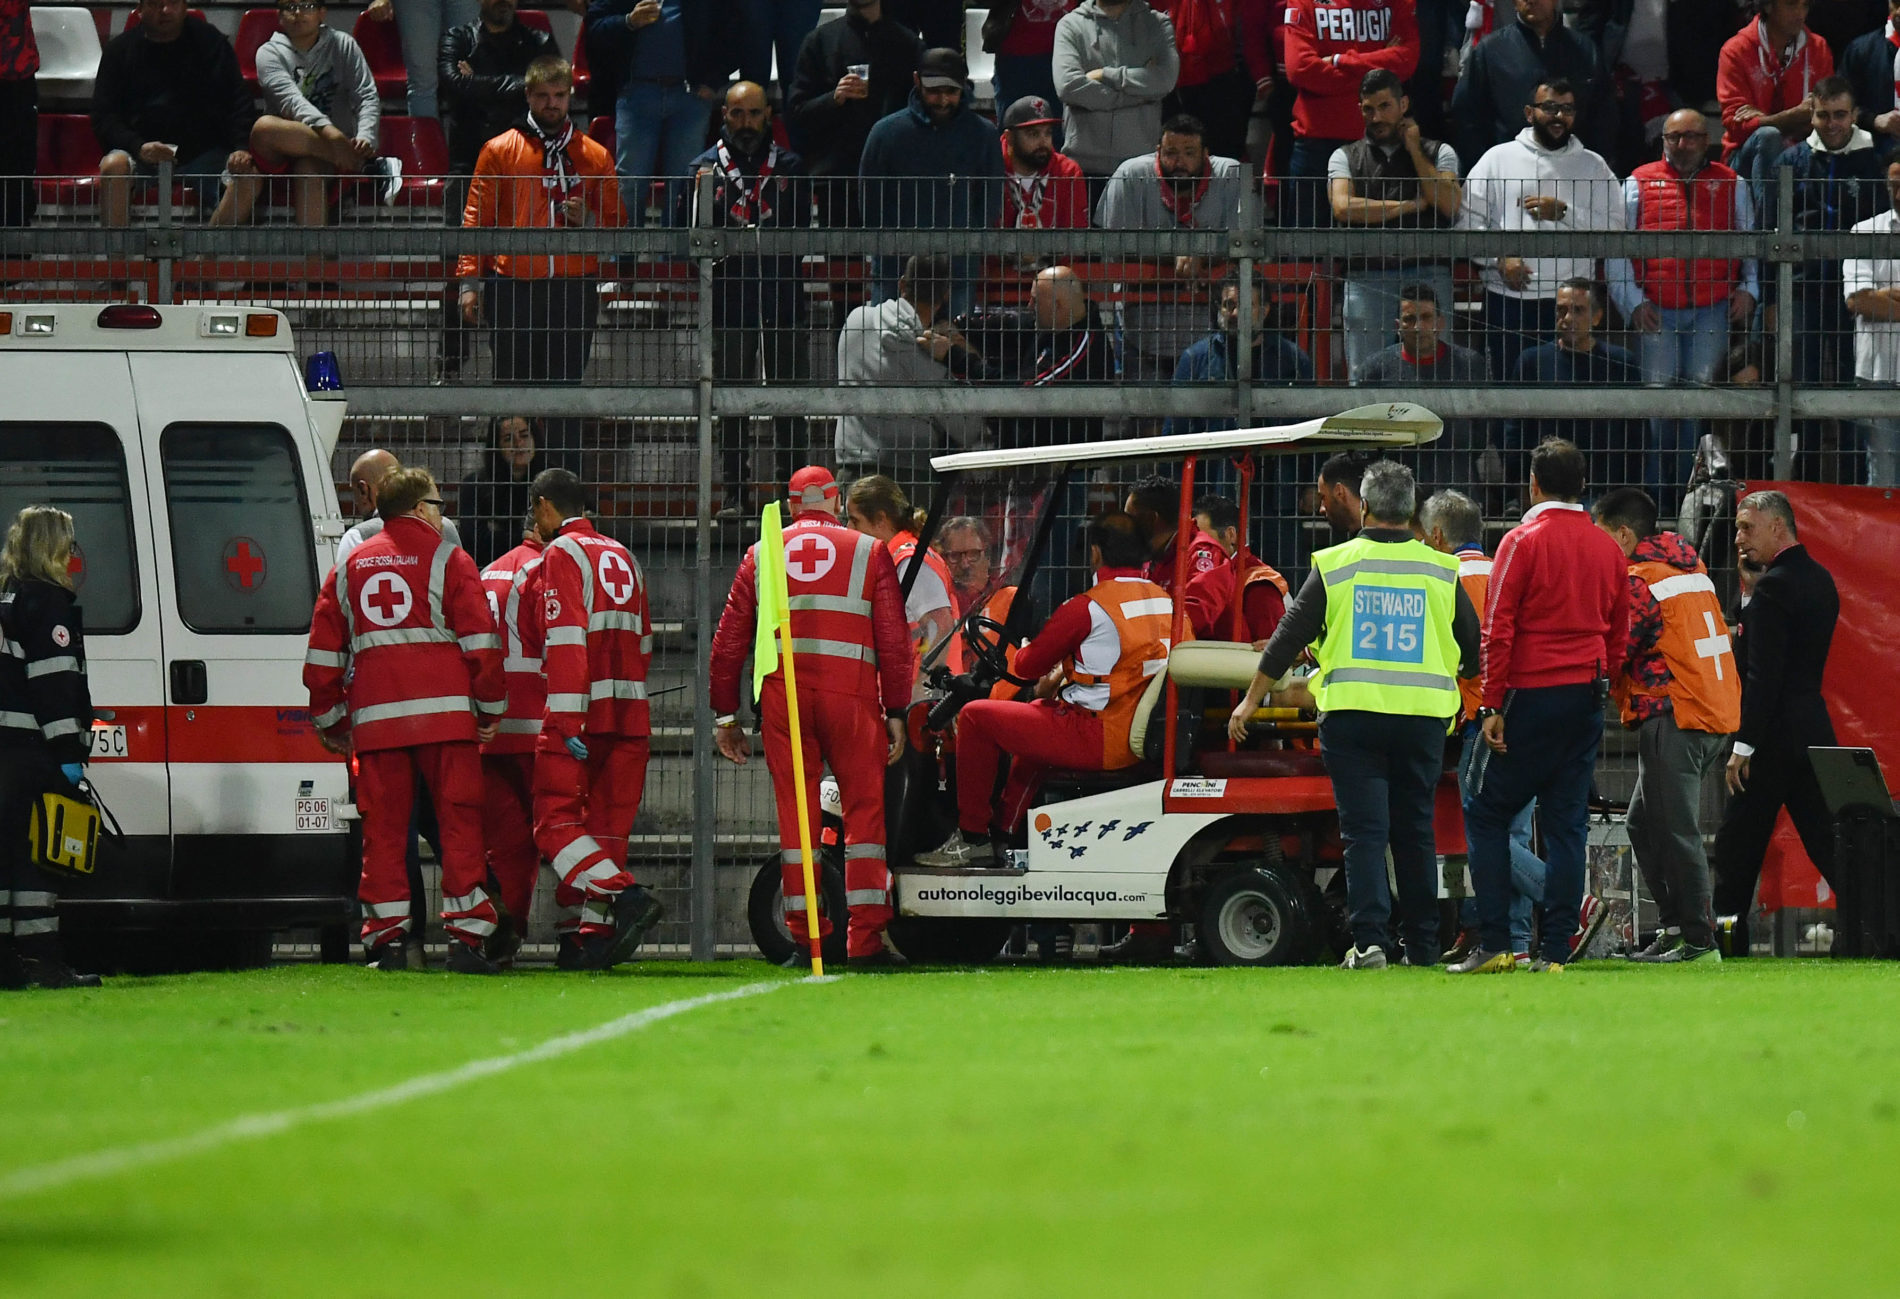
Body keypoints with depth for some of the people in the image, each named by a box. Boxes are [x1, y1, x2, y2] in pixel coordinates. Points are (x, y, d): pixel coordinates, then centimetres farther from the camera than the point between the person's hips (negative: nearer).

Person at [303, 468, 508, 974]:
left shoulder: (349, 568, 16)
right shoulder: (448, 559, 4)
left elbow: (322, 654, 15)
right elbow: (480, 641, -1)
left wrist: (331, 723, 23)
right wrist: (490, 709, 7)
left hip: (375, 719, 3)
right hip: (445, 713, -3)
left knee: (383, 828, 5)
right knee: (459, 820, -1)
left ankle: (386, 937, 1)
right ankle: (466, 936, -6)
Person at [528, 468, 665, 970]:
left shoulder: (562, 554, -4)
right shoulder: (623, 558, 20)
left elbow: (567, 640, -15)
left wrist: (566, 722, -19)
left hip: (583, 708, -7)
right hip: (631, 715, 7)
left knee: (555, 823, -6)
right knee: (606, 826, 10)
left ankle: (626, 899, -23)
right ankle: (598, 937, 5)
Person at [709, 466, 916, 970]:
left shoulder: (760, 556, 13)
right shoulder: (868, 551, 8)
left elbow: (728, 642, 11)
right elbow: (894, 640, 2)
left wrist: (725, 717, 15)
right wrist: (896, 713, 5)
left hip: (781, 696, 2)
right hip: (851, 692, -2)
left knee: (795, 812, 6)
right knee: (865, 809, 3)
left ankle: (805, 938, 3)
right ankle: (866, 937, -3)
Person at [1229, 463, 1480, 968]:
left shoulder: (1334, 566, 1)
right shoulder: (1441, 572, 5)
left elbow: (1289, 637, 3)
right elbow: (1474, 648, 11)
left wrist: (1251, 700, 11)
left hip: (1352, 714, -2)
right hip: (1422, 717, 2)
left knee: (1363, 831, -3)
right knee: (1415, 831, 11)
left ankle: (1369, 940, -14)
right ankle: (1422, 946, 13)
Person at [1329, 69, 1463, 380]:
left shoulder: (1438, 153, 15)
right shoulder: (1345, 157, 14)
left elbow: (1451, 205, -1)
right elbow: (1344, 208, -3)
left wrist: (1414, 151, 3)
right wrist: (1412, 205, 0)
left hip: (1427, 274, 0)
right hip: (1367, 271, 0)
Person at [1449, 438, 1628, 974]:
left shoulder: (1523, 542, -6)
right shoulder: (1607, 549, 10)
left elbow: (1498, 631, -9)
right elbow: (1619, 636, 14)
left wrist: (1493, 705, -7)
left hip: (1532, 694, -5)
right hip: (1587, 699, 5)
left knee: (1487, 812, 4)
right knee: (1566, 823, 6)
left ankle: (1494, 944, -3)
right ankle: (1556, 948, 2)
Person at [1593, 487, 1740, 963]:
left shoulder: (1640, 581, -12)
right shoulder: (1691, 568, 16)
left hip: (1673, 717, -9)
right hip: (1714, 711, 9)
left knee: (1676, 830, -7)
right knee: (1645, 822, 16)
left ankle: (1697, 937, -8)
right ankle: (1676, 924, 15)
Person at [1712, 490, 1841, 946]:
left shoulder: (1774, 586, -15)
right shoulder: (1820, 580, 13)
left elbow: (1764, 674, -20)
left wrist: (1744, 746, -19)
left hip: (1775, 737, -8)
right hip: (1813, 731, 8)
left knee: (1738, 845, 1)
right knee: (1826, 842, 8)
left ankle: (1726, 938, 5)